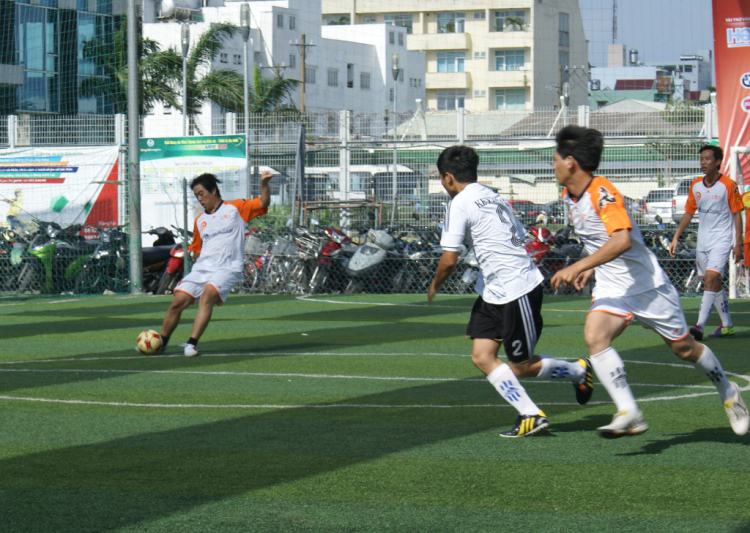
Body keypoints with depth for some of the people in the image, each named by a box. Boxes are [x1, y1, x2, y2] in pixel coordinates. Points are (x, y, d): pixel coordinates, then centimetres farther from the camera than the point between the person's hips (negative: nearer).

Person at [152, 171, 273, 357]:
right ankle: (161, 342, 11)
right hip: (201, 269, 5)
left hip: (226, 269, -5)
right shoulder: (200, 220, 20)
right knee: (178, 301, -8)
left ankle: (192, 344, -33)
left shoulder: (236, 208, 7)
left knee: (207, 294, -30)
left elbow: (263, 203, -3)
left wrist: (264, 184, -18)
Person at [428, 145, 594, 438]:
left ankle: (579, 372, 25)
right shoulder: (495, 199, 14)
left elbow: (449, 260, -17)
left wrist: (435, 286, 3)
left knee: (521, 366, 4)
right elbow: (520, 237, 18)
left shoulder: (459, 204, -14)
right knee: (482, 356, 2)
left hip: (518, 290, -9)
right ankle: (530, 415, 1)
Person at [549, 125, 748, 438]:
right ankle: (629, 414, -27)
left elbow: (622, 240, -38)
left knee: (683, 348, 8)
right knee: (594, 337, -22)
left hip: (645, 284, -7)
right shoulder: (570, 197, 4)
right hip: (611, 288, 7)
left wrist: (579, 267, -39)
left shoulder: (602, 193, -24)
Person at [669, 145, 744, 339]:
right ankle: (727, 325, 23)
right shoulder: (695, 186, 6)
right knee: (714, 284, 11)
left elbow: (737, 214, -6)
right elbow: (688, 213, 14)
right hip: (702, 242, 6)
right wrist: (676, 238, 9)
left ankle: (700, 326, -25)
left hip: (722, 240, -6)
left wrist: (738, 244, -9)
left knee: (711, 279, -19)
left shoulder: (728, 185, -9)